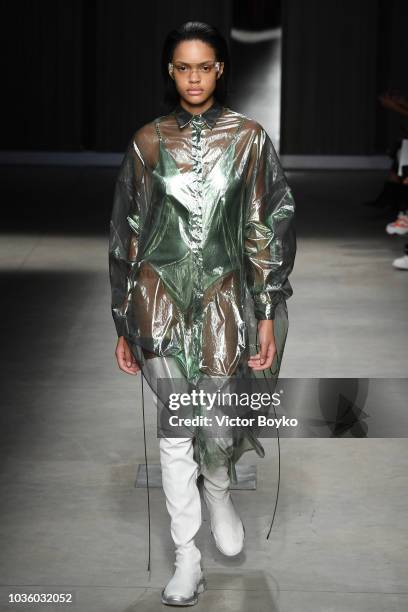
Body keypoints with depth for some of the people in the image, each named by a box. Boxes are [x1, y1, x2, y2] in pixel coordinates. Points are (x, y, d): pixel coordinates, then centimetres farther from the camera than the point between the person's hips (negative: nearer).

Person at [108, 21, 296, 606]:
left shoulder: (249, 138, -1)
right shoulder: (147, 142, 2)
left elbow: (272, 228, -1)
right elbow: (125, 235, 6)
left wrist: (268, 317, -6)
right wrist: (123, 326, 5)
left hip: (225, 300, 0)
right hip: (160, 300, 1)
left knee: (219, 429, 2)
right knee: (175, 433, 4)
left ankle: (218, 490, 39)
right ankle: (187, 558, 15)